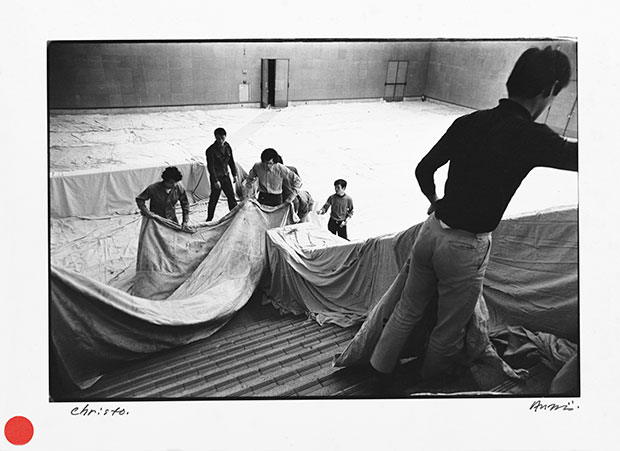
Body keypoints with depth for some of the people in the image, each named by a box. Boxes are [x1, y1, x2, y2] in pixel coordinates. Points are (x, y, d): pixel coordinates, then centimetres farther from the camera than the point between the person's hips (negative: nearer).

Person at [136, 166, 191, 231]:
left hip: (172, 220, 3)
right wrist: (147, 212, -20)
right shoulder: (153, 188, -22)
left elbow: (185, 204, -1)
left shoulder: (179, 188, -15)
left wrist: (185, 221, -5)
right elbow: (139, 199, -9)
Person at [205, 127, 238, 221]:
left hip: (226, 176, 6)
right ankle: (209, 219, 14)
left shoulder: (227, 146, 2)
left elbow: (231, 161, 14)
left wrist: (234, 174, 14)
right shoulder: (211, 150, -16)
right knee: (214, 199, 1)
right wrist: (215, 181, -19)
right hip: (216, 178, -6)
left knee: (231, 196, 12)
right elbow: (211, 167, -17)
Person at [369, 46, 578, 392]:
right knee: (449, 332, 17)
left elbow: (423, 170, 9)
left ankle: (380, 375, 37)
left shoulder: (469, 123, 1)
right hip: (466, 247, -6)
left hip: (432, 231, 6)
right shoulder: (531, 138, -18)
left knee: (407, 311, 22)